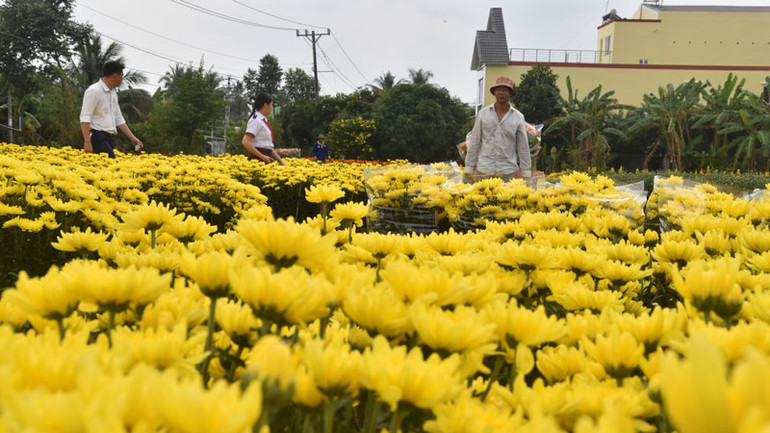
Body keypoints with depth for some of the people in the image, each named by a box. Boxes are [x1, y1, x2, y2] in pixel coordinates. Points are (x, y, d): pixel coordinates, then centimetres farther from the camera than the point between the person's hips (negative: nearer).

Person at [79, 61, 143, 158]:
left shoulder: (113, 93, 19)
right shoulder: (94, 91, -8)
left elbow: (119, 119, 24)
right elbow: (84, 118, -13)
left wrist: (132, 138, 17)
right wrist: (87, 142, -21)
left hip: (109, 139, 8)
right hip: (98, 136, -8)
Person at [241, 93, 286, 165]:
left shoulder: (264, 121, 15)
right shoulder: (256, 120, -10)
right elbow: (245, 142, -19)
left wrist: (281, 162, 15)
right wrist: (262, 157, -19)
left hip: (267, 158, 8)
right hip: (258, 159, -8)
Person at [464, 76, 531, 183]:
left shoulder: (518, 117, 6)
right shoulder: (483, 114, 7)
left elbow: (523, 147, 8)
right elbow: (474, 142, 8)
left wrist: (526, 173, 5)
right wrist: (469, 168, 5)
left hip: (508, 173, 0)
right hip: (484, 171, 0)